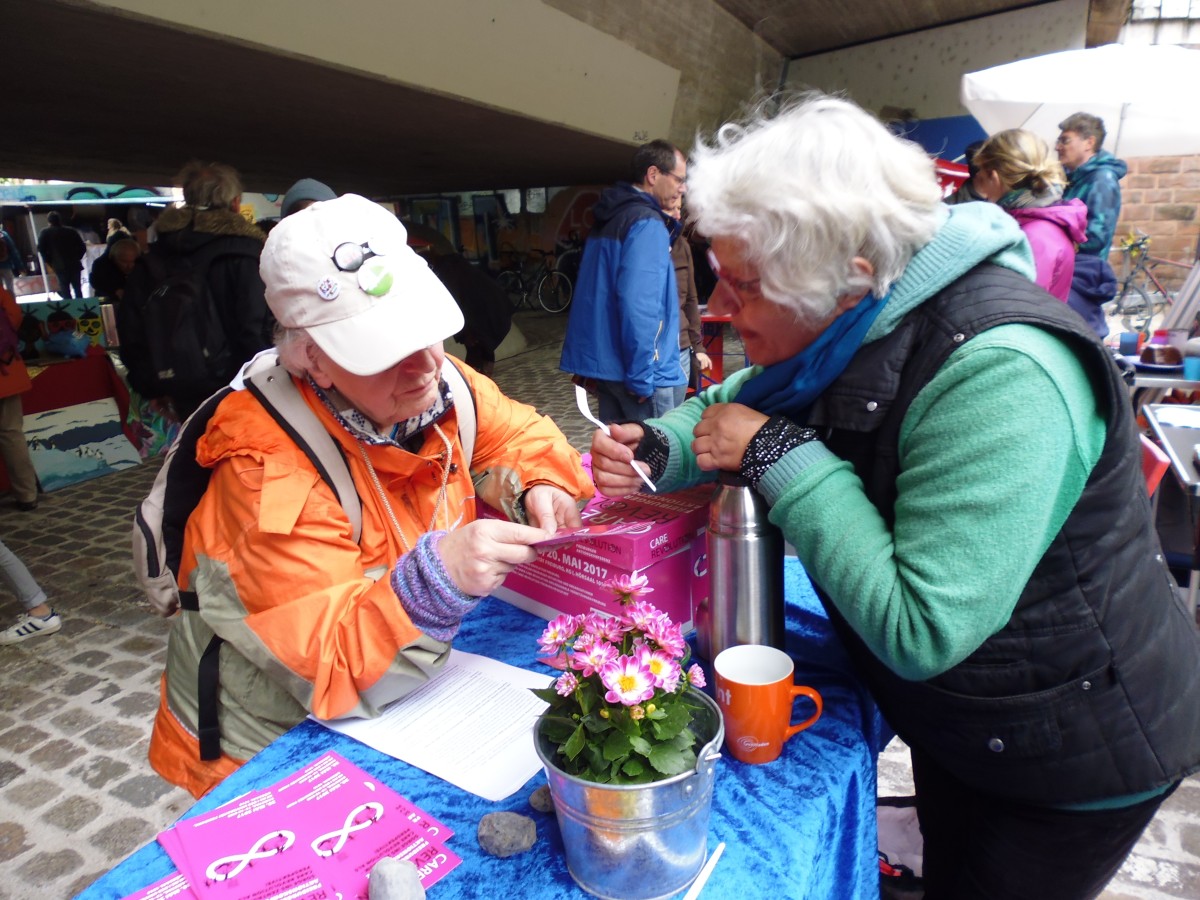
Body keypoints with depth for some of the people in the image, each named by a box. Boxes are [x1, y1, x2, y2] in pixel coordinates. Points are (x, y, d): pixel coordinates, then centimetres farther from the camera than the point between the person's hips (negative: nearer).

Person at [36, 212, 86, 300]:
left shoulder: (45, 232, 2)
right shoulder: (71, 231, 8)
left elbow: (41, 249, -5)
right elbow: (82, 247, 5)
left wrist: (50, 262, 6)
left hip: (60, 266, -3)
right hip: (75, 265, 3)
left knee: (65, 291, 1)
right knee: (78, 290, 11)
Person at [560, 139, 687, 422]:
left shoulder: (610, 218, 16)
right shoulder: (647, 223, -13)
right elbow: (639, 305, -23)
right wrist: (641, 377, -20)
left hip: (605, 363, 9)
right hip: (634, 368, -9)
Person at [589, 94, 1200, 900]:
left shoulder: (999, 376, -37)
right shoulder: (849, 327, -11)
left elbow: (918, 631, -38)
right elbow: (738, 406, 4)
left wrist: (780, 455, -34)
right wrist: (660, 451, -17)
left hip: (1075, 759, -6)